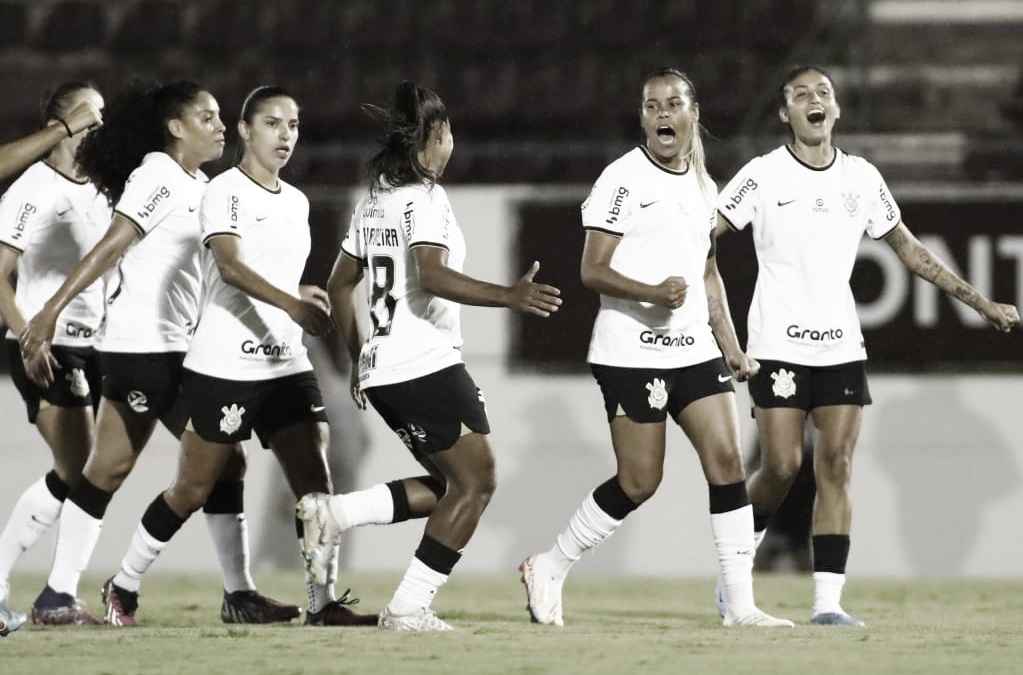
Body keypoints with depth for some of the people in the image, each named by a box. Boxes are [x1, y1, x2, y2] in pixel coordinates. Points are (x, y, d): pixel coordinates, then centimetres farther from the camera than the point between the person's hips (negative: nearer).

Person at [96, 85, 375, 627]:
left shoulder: (296, 202, 15)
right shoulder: (225, 192, -9)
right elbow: (230, 265, -26)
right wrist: (291, 304, -39)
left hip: (286, 364, 6)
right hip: (223, 366, -6)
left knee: (316, 480, -7)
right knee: (193, 490, 1)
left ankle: (323, 602, -6)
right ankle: (123, 587, 17)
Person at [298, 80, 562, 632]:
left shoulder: (375, 201, 16)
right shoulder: (425, 198, -10)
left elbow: (339, 285, 22)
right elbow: (433, 276, -25)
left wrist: (359, 360, 30)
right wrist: (507, 296, -31)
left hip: (381, 372, 9)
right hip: (427, 365, -9)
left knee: (450, 486, 13)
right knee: (475, 482, -3)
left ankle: (334, 513, 1)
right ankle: (408, 608, -8)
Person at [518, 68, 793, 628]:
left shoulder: (702, 184, 14)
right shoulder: (623, 179, -8)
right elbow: (593, 271, -12)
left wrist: (730, 345, 19)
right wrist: (651, 292, -27)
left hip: (694, 350, 6)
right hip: (631, 351, -6)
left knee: (727, 461, -4)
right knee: (639, 481, -5)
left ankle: (740, 604, -1)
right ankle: (548, 570, 14)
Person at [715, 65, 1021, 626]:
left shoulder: (862, 178, 8)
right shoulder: (764, 176, -3)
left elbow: (908, 249, 18)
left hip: (842, 345, 3)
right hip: (778, 344, -3)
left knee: (836, 467, -6)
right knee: (781, 468, -8)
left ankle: (827, 599, -7)